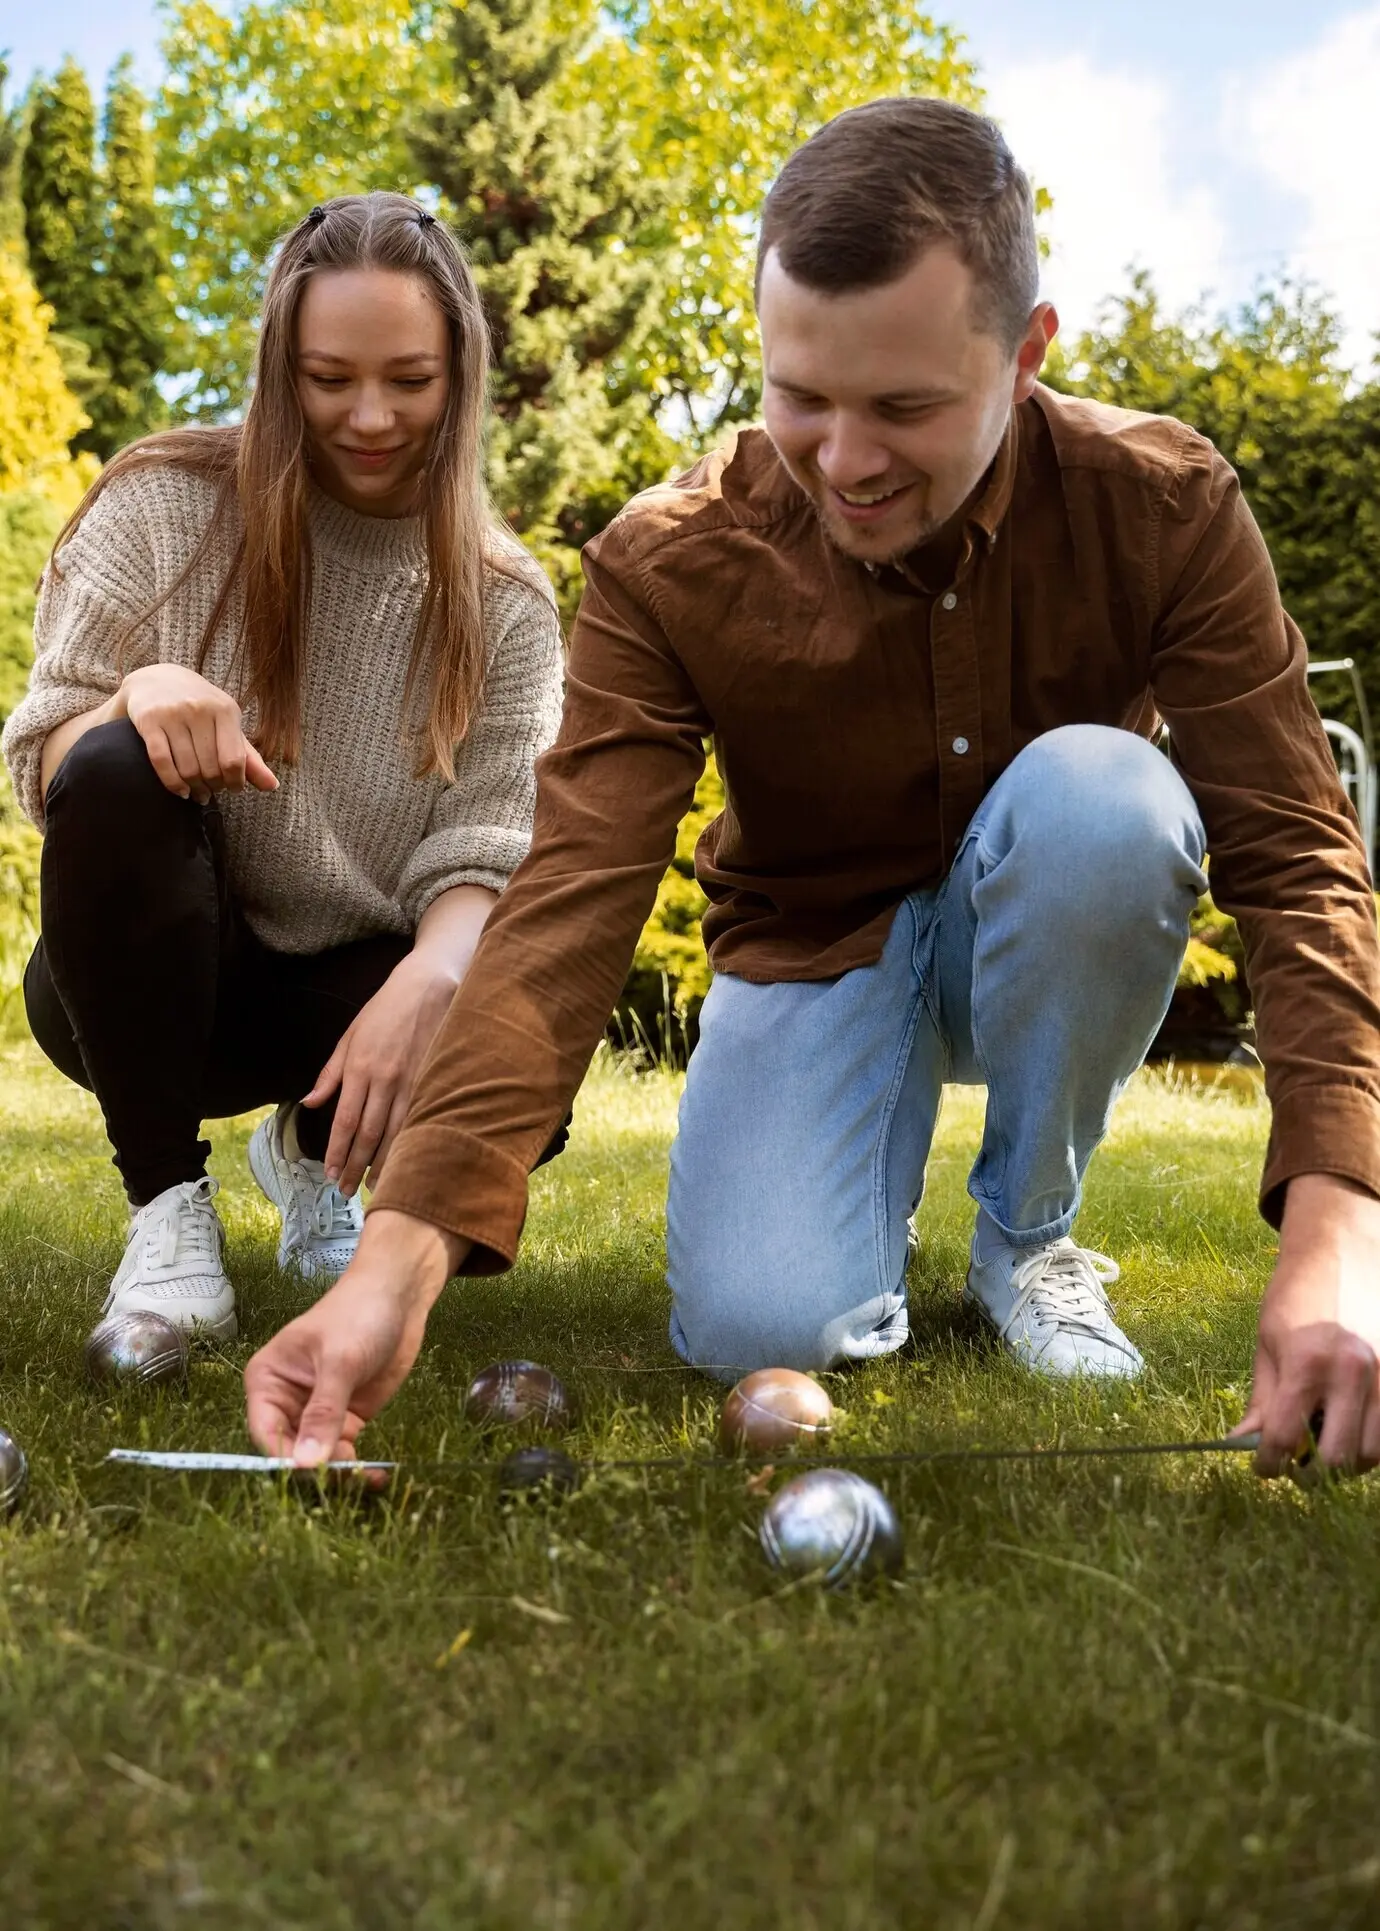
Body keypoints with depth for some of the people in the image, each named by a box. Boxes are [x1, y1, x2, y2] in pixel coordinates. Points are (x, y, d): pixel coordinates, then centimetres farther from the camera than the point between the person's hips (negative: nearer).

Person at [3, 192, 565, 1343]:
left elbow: (482, 854, -13)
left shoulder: (504, 605, -4)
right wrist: (140, 695, -32)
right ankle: (168, 1209, -16)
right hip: (143, 988, -1)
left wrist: (429, 978, -36)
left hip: (352, 994, 2)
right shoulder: (163, 504, -8)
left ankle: (316, 1153, 10)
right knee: (117, 773, -32)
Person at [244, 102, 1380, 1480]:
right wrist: (405, 1245, -42)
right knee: (763, 1329, -26)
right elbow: (570, 902, -28)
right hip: (815, 949, 0)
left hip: (1054, 950, 1)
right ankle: (884, 1139, 12)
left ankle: (1027, 1236, -8)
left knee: (1102, 790, -34)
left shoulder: (1160, 506, -20)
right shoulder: (667, 566, -20)